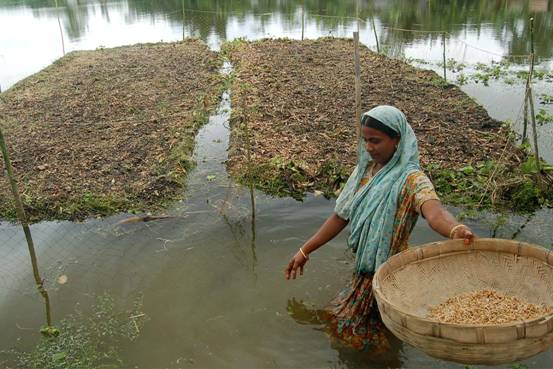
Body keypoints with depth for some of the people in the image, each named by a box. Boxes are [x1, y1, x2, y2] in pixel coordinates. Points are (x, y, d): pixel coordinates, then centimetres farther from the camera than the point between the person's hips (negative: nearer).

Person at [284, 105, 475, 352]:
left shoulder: (411, 179, -22)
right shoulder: (364, 170, -1)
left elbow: (434, 212, -42)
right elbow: (341, 217, 4)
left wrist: (456, 230, -67)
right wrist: (304, 251, 5)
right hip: (364, 268, 7)